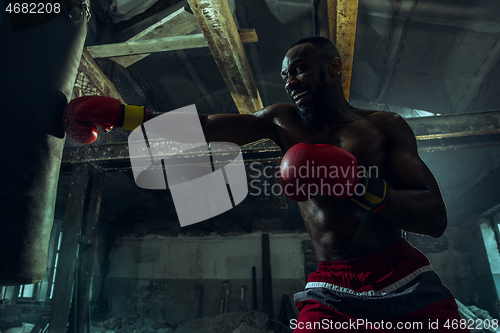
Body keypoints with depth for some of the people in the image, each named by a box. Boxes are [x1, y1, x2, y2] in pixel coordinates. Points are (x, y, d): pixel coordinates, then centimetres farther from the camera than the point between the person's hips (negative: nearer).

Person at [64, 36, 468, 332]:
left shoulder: (384, 125, 3)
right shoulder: (283, 121, 8)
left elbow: (436, 218, -3)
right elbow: (202, 127, -1)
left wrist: (360, 187, -20)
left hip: (407, 281, 1)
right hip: (331, 292, 0)